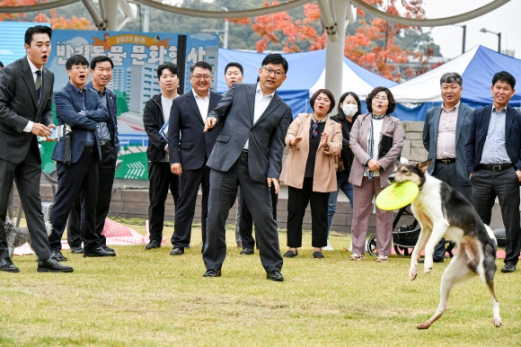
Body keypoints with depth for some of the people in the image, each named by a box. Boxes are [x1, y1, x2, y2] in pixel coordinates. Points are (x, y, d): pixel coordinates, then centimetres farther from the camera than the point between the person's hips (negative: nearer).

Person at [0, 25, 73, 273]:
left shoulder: (48, 77, 8)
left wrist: (48, 124, -4)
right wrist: (29, 126, -21)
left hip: (29, 148, 7)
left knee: (33, 203, 4)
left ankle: (45, 258, 0)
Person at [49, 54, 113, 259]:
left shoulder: (93, 95, 15)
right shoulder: (62, 96, -6)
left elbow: (104, 114, 1)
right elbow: (72, 118, -19)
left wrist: (85, 114, -13)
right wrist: (92, 122, -5)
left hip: (91, 152, 7)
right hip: (72, 153, -7)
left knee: (91, 201, 12)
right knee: (64, 201, -8)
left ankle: (92, 245, 19)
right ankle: (53, 246, -6)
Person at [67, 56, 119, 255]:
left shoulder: (111, 96, 16)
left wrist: (115, 147, 13)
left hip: (107, 150, 6)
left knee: (103, 198, 7)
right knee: (81, 197, -2)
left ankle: (97, 240, 14)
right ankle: (76, 242, 4)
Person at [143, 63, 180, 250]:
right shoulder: (152, 104, 8)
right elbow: (150, 129, -2)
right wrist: (166, 145, -17)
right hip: (159, 158, 1)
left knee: (182, 199, 0)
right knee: (156, 200, 5)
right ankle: (155, 238, 10)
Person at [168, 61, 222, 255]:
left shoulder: (221, 101, 9)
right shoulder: (180, 103, 6)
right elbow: (173, 134, 3)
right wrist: (175, 160, -6)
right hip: (190, 160, -1)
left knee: (212, 205, 6)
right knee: (185, 204, 2)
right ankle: (179, 243, 7)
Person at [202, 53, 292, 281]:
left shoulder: (282, 111, 10)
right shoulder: (238, 92, 11)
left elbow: (276, 146, 6)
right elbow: (220, 111, 15)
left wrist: (273, 173, -6)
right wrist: (213, 118, -10)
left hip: (255, 166, 0)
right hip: (225, 160, 0)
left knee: (264, 216, -3)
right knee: (216, 214, 1)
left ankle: (273, 267, 8)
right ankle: (213, 265, 11)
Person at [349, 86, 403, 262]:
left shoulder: (394, 123, 8)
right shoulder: (361, 120, 11)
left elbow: (397, 146, -3)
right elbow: (354, 143, 1)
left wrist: (381, 164, -13)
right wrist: (368, 160, -14)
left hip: (385, 174, -1)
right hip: (362, 173, 1)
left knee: (384, 214, 1)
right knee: (360, 212, 2)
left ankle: (383, 252, 4)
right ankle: (357, 250, 6)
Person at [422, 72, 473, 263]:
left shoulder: (470, 114, 2)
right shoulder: (432, 114, 14)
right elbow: (426, 140, 24)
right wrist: (434, 155, 13)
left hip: (460, 169, -4)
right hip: (437, 169, 4)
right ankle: (436, 253, 11)